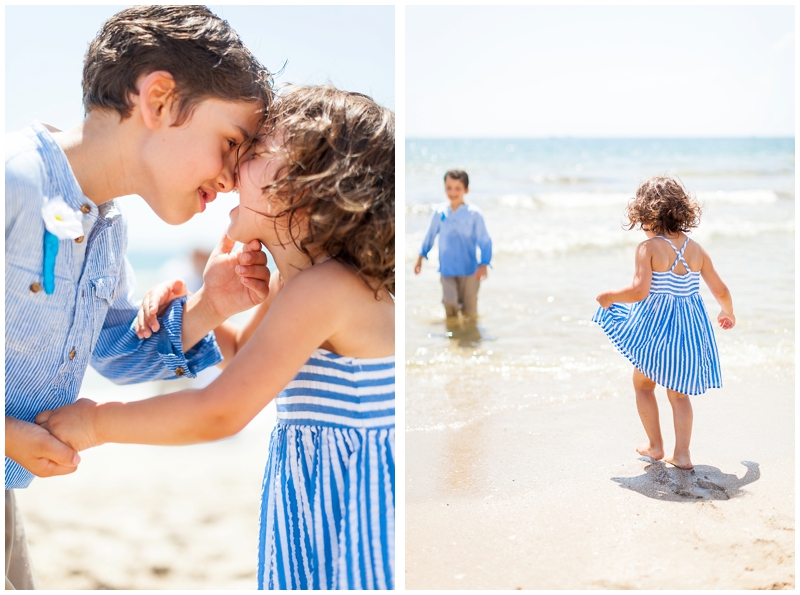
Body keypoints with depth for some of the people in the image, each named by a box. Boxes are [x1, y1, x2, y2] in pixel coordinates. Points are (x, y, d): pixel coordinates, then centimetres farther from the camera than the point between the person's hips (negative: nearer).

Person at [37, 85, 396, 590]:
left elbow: (220, 414, -24)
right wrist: (187, 310, 4)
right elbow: (242, 354, 24)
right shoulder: (293, 282, 7)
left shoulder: (323, 288, -24)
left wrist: (96, 423, -13)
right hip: (318, 490, 9)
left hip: (352, 504, -9)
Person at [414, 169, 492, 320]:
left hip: (469, 269, -1)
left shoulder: (474, 213, -7)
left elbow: (485, 241, -5)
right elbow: (430, 236, 15)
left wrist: (484, 265, -13)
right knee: (450, 302, -10)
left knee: (470, 312, 4)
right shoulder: (439, 213, 1)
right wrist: (420, 258, 21)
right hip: (447, 269, 2)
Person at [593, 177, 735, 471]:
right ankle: (681, 454, 15)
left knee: (643, 386, 20)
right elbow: (721, 291, 7)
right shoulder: (696, 249, 1)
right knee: (678, 394, 18)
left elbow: (639, 291, -25)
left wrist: (608, 297, -7)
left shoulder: (648, 248, -15)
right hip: (690, 328, 5)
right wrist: (728, 313, 27)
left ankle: (655, 445, 27)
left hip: (655, 326, -4)